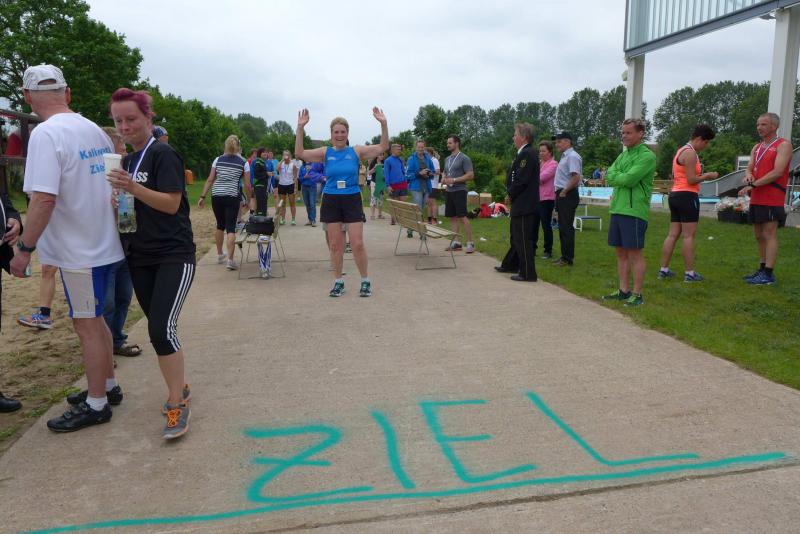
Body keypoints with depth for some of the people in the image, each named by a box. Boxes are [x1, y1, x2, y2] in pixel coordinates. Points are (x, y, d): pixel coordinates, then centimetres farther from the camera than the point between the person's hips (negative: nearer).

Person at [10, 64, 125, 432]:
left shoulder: (46, 134, -17)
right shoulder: (95, 130, 6)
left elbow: (43, 199, -25)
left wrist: (24, 248, -16)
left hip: (77, 251, -8)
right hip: (103, 244, 8)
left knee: (87, 326, 2)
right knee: (94, 320, 20)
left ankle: (96, 405, 15)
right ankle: (107, 386, 33)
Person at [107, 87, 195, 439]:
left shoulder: (163, 154, -9)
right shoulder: (128, 160, 14)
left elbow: (171, 203, -17)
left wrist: (132, 187, -29)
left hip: (174, 256, -8)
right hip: (140, 257, 8)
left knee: (161, 329, -16)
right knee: (157, 328, 11)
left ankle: (177, 404, -2)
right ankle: (179, 387, 28)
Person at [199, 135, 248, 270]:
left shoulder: (218, 160, 6)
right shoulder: (243, 162, 1)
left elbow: (210, 180, 3)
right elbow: (247, 184, -1)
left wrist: (203, 196, 6)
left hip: (216, 197, 3)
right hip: (232, 198, -3)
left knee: (220, 225, 19)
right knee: (231, 227, -3)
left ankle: (220, 254, 32)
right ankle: (230, 259, -13)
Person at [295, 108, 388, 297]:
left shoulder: (357, 151, 0)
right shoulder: (325, 152, 3)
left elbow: (383, 147, -6)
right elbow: (299, 153, -5)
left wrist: (383, 124, -17)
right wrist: (300, 128, -13)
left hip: (352, 200, -1)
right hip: (331, 201, 2)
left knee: (357, 244, -4)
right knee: (335, 245, 7)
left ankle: (365, 281, 14)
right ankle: (338, 282, 21)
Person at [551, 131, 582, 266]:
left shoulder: (572, 156, -14)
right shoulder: (564, 156, 17)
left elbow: (576, 177, -23)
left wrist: (563, 192, -16)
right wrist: (559, 194, 12)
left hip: (568, 195, -10)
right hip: (562, 195, 10)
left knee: (567, 227, -6)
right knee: (563, 227, 13)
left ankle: (568, 259, -1)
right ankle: (565, 256, 21)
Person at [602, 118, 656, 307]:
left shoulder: (647, 156, -8)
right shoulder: (623, 154, 17)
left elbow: (629, 179, -18)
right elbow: (610, 175, 7)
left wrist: (614, 176, -2)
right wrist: (621, 177, -11)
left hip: (634, 211, -8)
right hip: (617, 209, 8)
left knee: (635, 254, -2)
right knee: (621, 252, 11)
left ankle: (637, 294, 5)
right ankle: (624, 291, 20)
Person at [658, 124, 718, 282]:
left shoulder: (681, 151, 19)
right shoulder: (691, 153, -12)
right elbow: (691, 180, -17)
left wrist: (702, 175, 16)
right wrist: (707, 176, -3)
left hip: (675, 195, 10)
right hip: (687, 196, -10)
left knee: (673, 234, 9)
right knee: (689, 235, -6)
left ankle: (664, 269, 9)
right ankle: (690, 273, -3)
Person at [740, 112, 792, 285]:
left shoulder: (783, 145, -6)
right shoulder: (756, 148, 18)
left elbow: (777, 172, -16)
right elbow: (749, 168, 15)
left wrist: (753, 185, -18)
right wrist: (748, 175, -10)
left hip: (772, 199, -8)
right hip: (756, 199, 8)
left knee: (769, 235, -9)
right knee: (759, 235, 11)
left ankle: (768, 275, -8)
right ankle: (762, 270, 19)